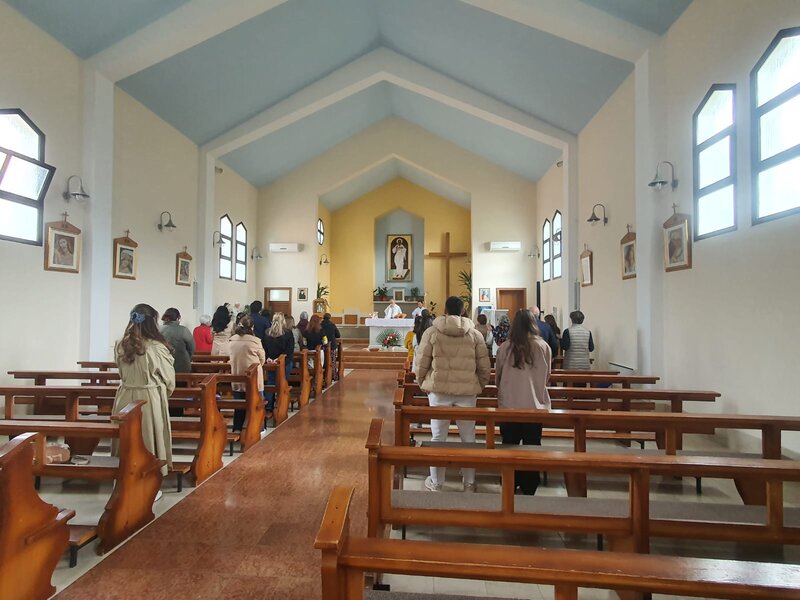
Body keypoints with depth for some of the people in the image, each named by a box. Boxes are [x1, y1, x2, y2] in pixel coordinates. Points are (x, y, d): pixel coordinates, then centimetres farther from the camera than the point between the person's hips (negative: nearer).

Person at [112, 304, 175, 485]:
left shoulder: (120, 345, -4)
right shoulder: (157, 348, -17)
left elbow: (121, 372, 11)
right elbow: (169, 380, -7)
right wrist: (164, 395, 13)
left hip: (125, 398, 4)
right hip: (150, 400, -4)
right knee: (148, 440, 9)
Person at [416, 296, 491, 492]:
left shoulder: (432, 332, -4)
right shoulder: (475, 334, 0)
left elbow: (421, 364, -1)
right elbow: (485, 367, 2)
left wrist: (423, 384, 15)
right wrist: (478, 386, 18)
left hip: (439, 390, -1)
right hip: (467, 391, 1)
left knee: (438, 438, 10)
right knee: (468, 438, 14)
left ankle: (436, 482, 21)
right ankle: (469, 483, 26)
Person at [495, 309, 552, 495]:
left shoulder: (505, 348, -9)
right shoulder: (544, 347, -8)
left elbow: (497, 376, 2)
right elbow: (547, 376, 5)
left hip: (509, 405, 0)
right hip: (536, 405, 0)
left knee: (510, 446, 14)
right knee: (532, 446, 14)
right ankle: (529, 487, 24)